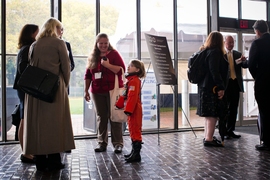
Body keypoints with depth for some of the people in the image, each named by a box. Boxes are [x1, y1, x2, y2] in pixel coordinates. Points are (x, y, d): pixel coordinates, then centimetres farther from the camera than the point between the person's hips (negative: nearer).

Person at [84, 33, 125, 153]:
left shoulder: (114, 54, 0)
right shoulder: (93, 57, 13)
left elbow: (122, 70, -10)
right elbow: (88, 75, 15)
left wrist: (108, 65, -19)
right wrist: (86, 90, 12)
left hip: (113, 90, -4)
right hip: (97, 92, 4)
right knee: (101, 117, 9)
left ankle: (118, 143, 5)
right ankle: (102, 142, 18)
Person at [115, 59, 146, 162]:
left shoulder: (134, 81, -16)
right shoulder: (130, 80, 16)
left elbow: (132, 97, -24)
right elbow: (125, 95, 22)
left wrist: (128, 110, -26)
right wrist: (119, 105, 23)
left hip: (134, 110, -11)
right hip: (132, 109, 11)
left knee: (135, 131, -6)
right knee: (132, 130, 17)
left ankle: (136, 154, 0)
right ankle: (134, 152, 28)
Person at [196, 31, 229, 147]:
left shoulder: (205, 51, 16)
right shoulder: (215, 52, -11)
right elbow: (214, 71, -20)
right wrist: (220, 87, -21)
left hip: (205, 86, 10)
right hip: (213, 87, -10)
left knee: (209, 113, 14)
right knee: (213, 114, -8)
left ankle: (207, 137, 21)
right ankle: (209, 139, -7)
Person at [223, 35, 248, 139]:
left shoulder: (238, 54, 13)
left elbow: (245, 65, 1)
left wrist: (244, 60, -20)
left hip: (236, 84, 4)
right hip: (225, 84, -4)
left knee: (233, 108, 7)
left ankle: (230, 131, 15)